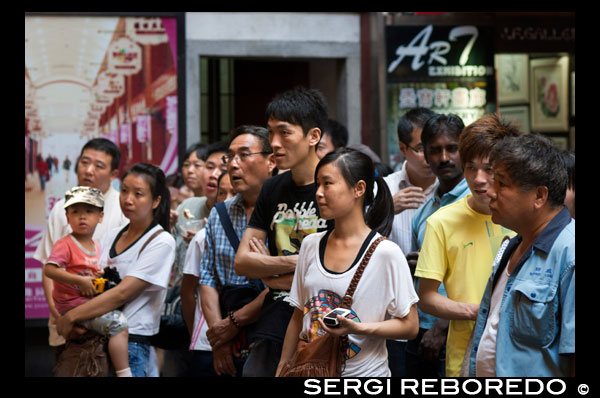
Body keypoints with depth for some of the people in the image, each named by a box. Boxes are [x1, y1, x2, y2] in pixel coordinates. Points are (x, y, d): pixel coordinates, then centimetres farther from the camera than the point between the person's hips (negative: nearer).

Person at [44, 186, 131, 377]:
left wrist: (100, 275, 3)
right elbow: (49, 269, -24)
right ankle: (124, 373, -23)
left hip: (91, 302, 9)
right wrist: (80, 281, -24)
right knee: (117, 322, -22)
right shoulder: (65, 245, -12)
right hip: (73, 304, -9)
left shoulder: (96, 246, 13)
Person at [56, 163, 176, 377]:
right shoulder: (111, 237, 15)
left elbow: (122, 293, -13)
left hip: (133, 344, -5)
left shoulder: (161, 242, -6)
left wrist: (71, 316, -12)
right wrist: (71, 322, -7)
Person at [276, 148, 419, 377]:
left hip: (365, 372, -4)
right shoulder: (311, 245, 4)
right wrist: (282, 369, 9)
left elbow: (410, 326, -10)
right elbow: (299, 317, 12)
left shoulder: (385, 253, -12)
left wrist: (358, 328, -22)